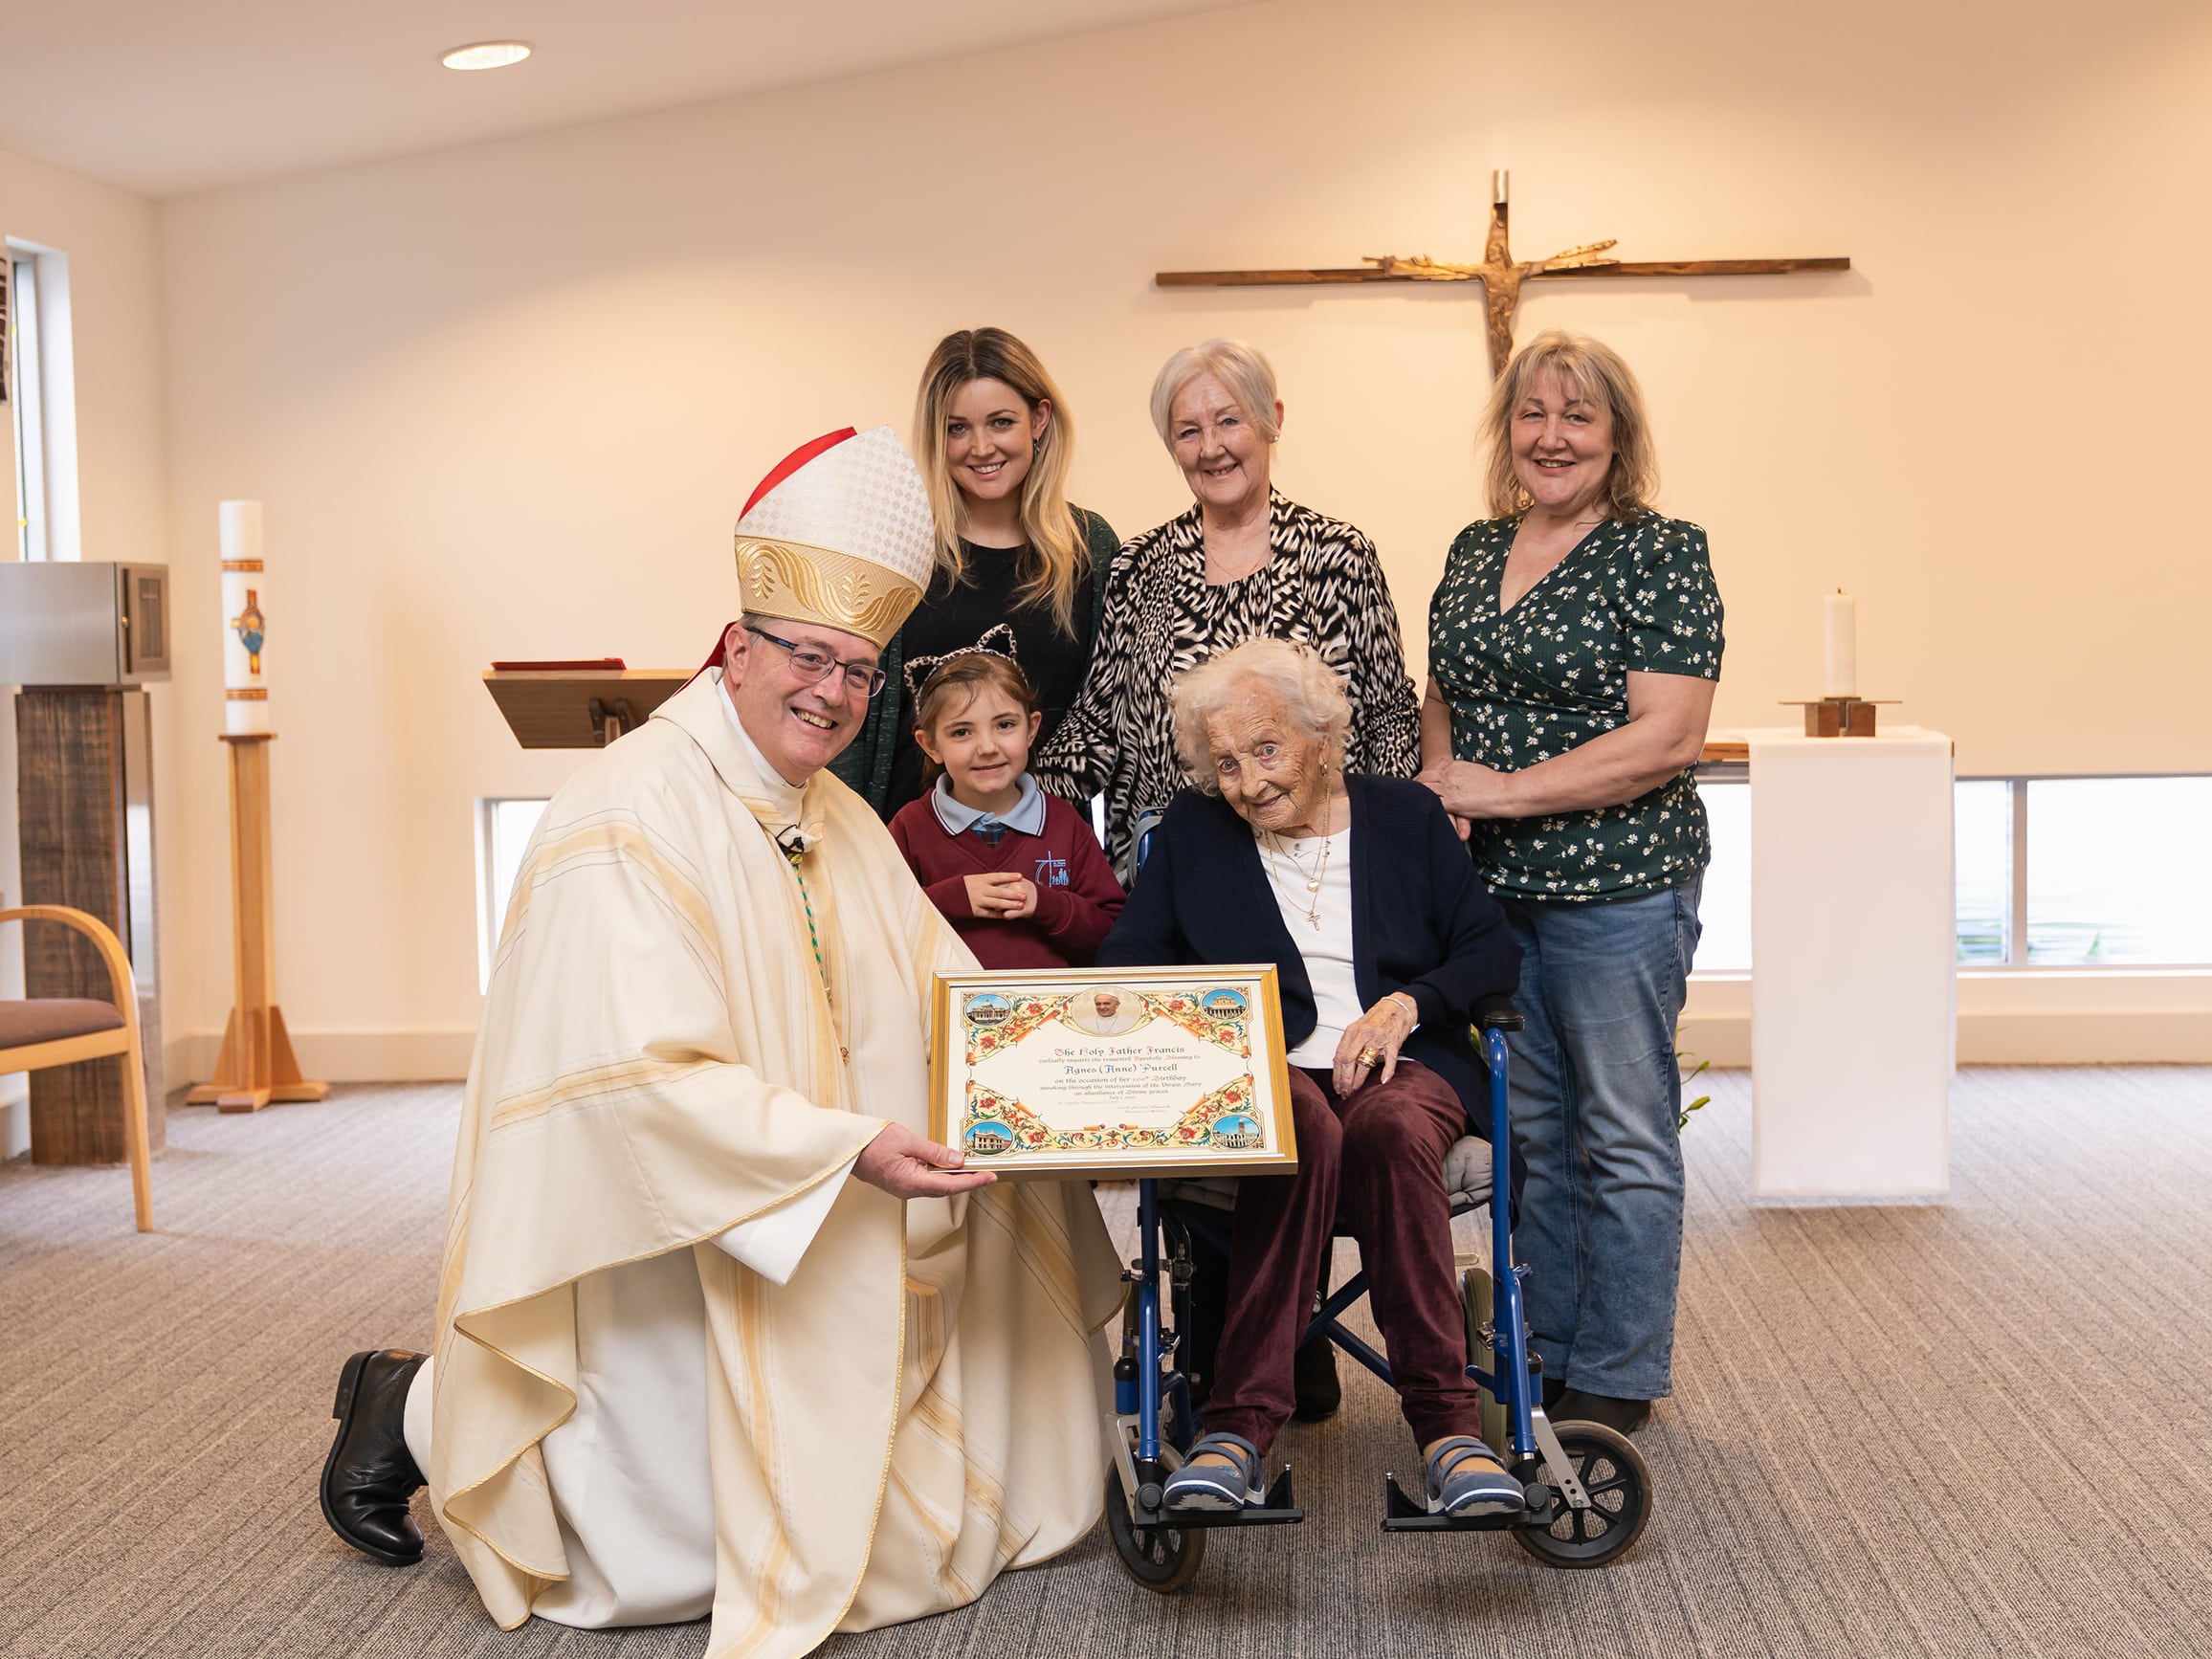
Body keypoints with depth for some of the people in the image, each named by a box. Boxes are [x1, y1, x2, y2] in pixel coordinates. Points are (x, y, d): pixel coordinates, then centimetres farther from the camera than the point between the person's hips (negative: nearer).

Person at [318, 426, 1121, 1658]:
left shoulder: (841, 820, 9)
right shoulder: (631, 818, -20)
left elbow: (944, 998, 7)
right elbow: (651, 1076, -27)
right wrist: (849, 1148, -32)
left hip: (811, 1242, 8)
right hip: (649, 1229, -8)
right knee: (682, 1557, -2)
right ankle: (423, 1409, 18)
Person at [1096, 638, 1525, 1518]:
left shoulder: (1406, 815, 15)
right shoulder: (1190, 833, 17)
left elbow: (1495, 950, 9)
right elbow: (1126, 961, 11)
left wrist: (1407, 1003, -8)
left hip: (1401, 1063, 0)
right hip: (1264, 1074, 0)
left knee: (1388, 1128, -36)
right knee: (1304, 1129, -37)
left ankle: (1448, 1425, -37)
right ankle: (1241, 1422, -40)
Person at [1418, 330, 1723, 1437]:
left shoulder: (1661, 555, -7)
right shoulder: (1474, 551, 11)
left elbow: (1667, 738, -15)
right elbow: (1441, 700, 20)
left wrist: (1503, 791, -17)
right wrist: (1440, 781, -2)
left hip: (1619, 885, -6)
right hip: (1489, 887, 6)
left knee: (1623, 1137, 4)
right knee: (1530, 1127, 14)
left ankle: (1615, 1379, 15)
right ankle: (1541, 1354, 26)